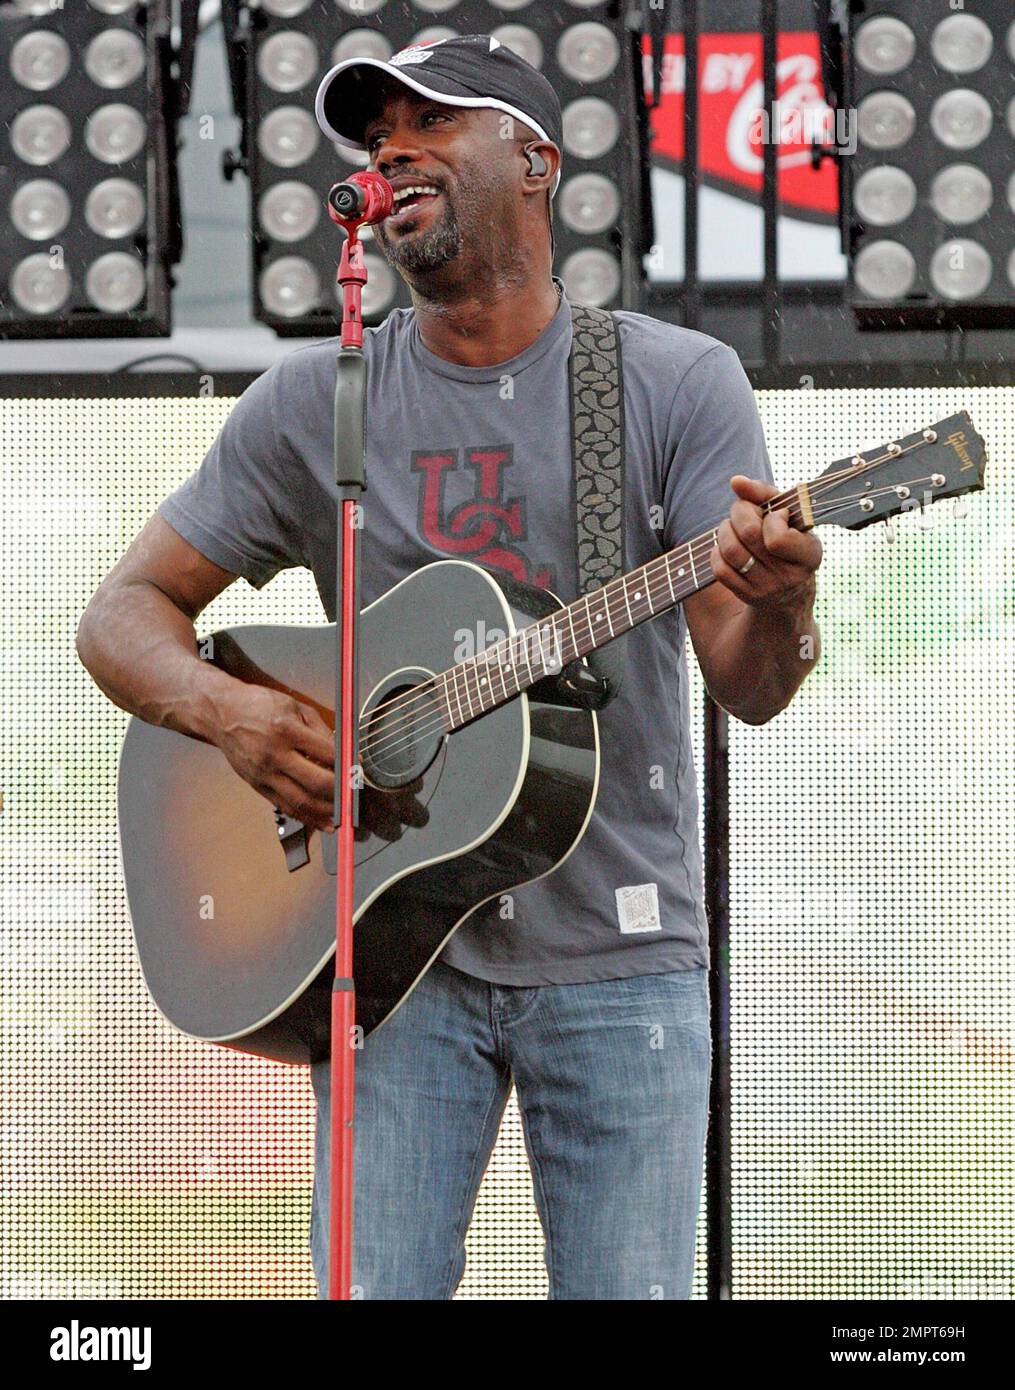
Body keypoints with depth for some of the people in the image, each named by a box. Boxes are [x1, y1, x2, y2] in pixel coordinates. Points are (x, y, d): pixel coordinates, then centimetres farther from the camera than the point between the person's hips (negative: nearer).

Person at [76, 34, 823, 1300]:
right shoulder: (312, 402, 5)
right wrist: (225, 710, -13)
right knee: (373, 1287, -5)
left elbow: (748, 687, -6)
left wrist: (777, 602, -30)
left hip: (619, 961, -1)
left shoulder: (678, 383, 0)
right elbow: (125, 613, 9)